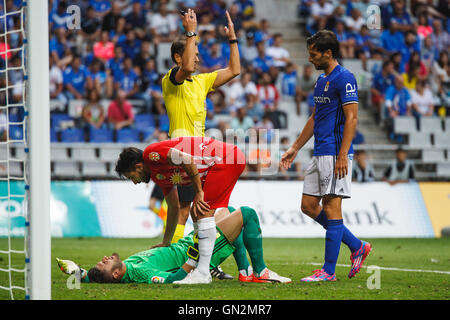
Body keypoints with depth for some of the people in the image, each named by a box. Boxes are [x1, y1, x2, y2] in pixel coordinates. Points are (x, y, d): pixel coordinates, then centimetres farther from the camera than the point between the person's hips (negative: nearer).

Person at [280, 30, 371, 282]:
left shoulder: (344, 78, -11)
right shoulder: (322, 80, 18)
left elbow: (352, 118, -17)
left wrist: (342, 155, -23)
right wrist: (296, 148, 25)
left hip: (335, 154, -10)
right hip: (320, 155, 10)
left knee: (331, 207, -7)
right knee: (309, 205, 9)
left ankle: (329, 271, -4)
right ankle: (357, 246, 18)